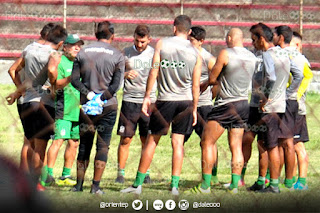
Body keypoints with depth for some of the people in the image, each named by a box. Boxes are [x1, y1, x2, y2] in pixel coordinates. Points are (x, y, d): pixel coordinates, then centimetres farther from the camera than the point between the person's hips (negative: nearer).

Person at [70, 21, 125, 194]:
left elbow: (74, 79, -1)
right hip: (108, 106, -2)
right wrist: (102, 98, -11)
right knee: (103, 145, 3)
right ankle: (96, 185, -1)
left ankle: (79, 184, 11)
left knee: (84, 144, 11)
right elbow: (116, 84, -10)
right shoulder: (117, 55, -3)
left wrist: (88, 93, -6)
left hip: (86, 104, 3)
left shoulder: (83, 53, 5)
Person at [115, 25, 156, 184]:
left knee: (147, 140, 3)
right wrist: (125, 74, -13)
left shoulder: (154, 54, 6)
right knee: (125, 139, -3)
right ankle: (120, 173, 4)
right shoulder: (126, 53, 5)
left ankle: (146, 173, 11)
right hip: (129, 101, -1)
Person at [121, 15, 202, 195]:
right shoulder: (195, 53, 2)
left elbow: (154, 72, -5)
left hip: (165, 100, -1)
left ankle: (138, 184, 10)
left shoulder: (162, 44, -1)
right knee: (178, 142, 5)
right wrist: (194, 109, 10)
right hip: (185, 101, 1)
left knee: (152, 141, 5)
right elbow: (196, 85, 2)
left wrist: (147, 97, 0)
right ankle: (175, 184, -2)